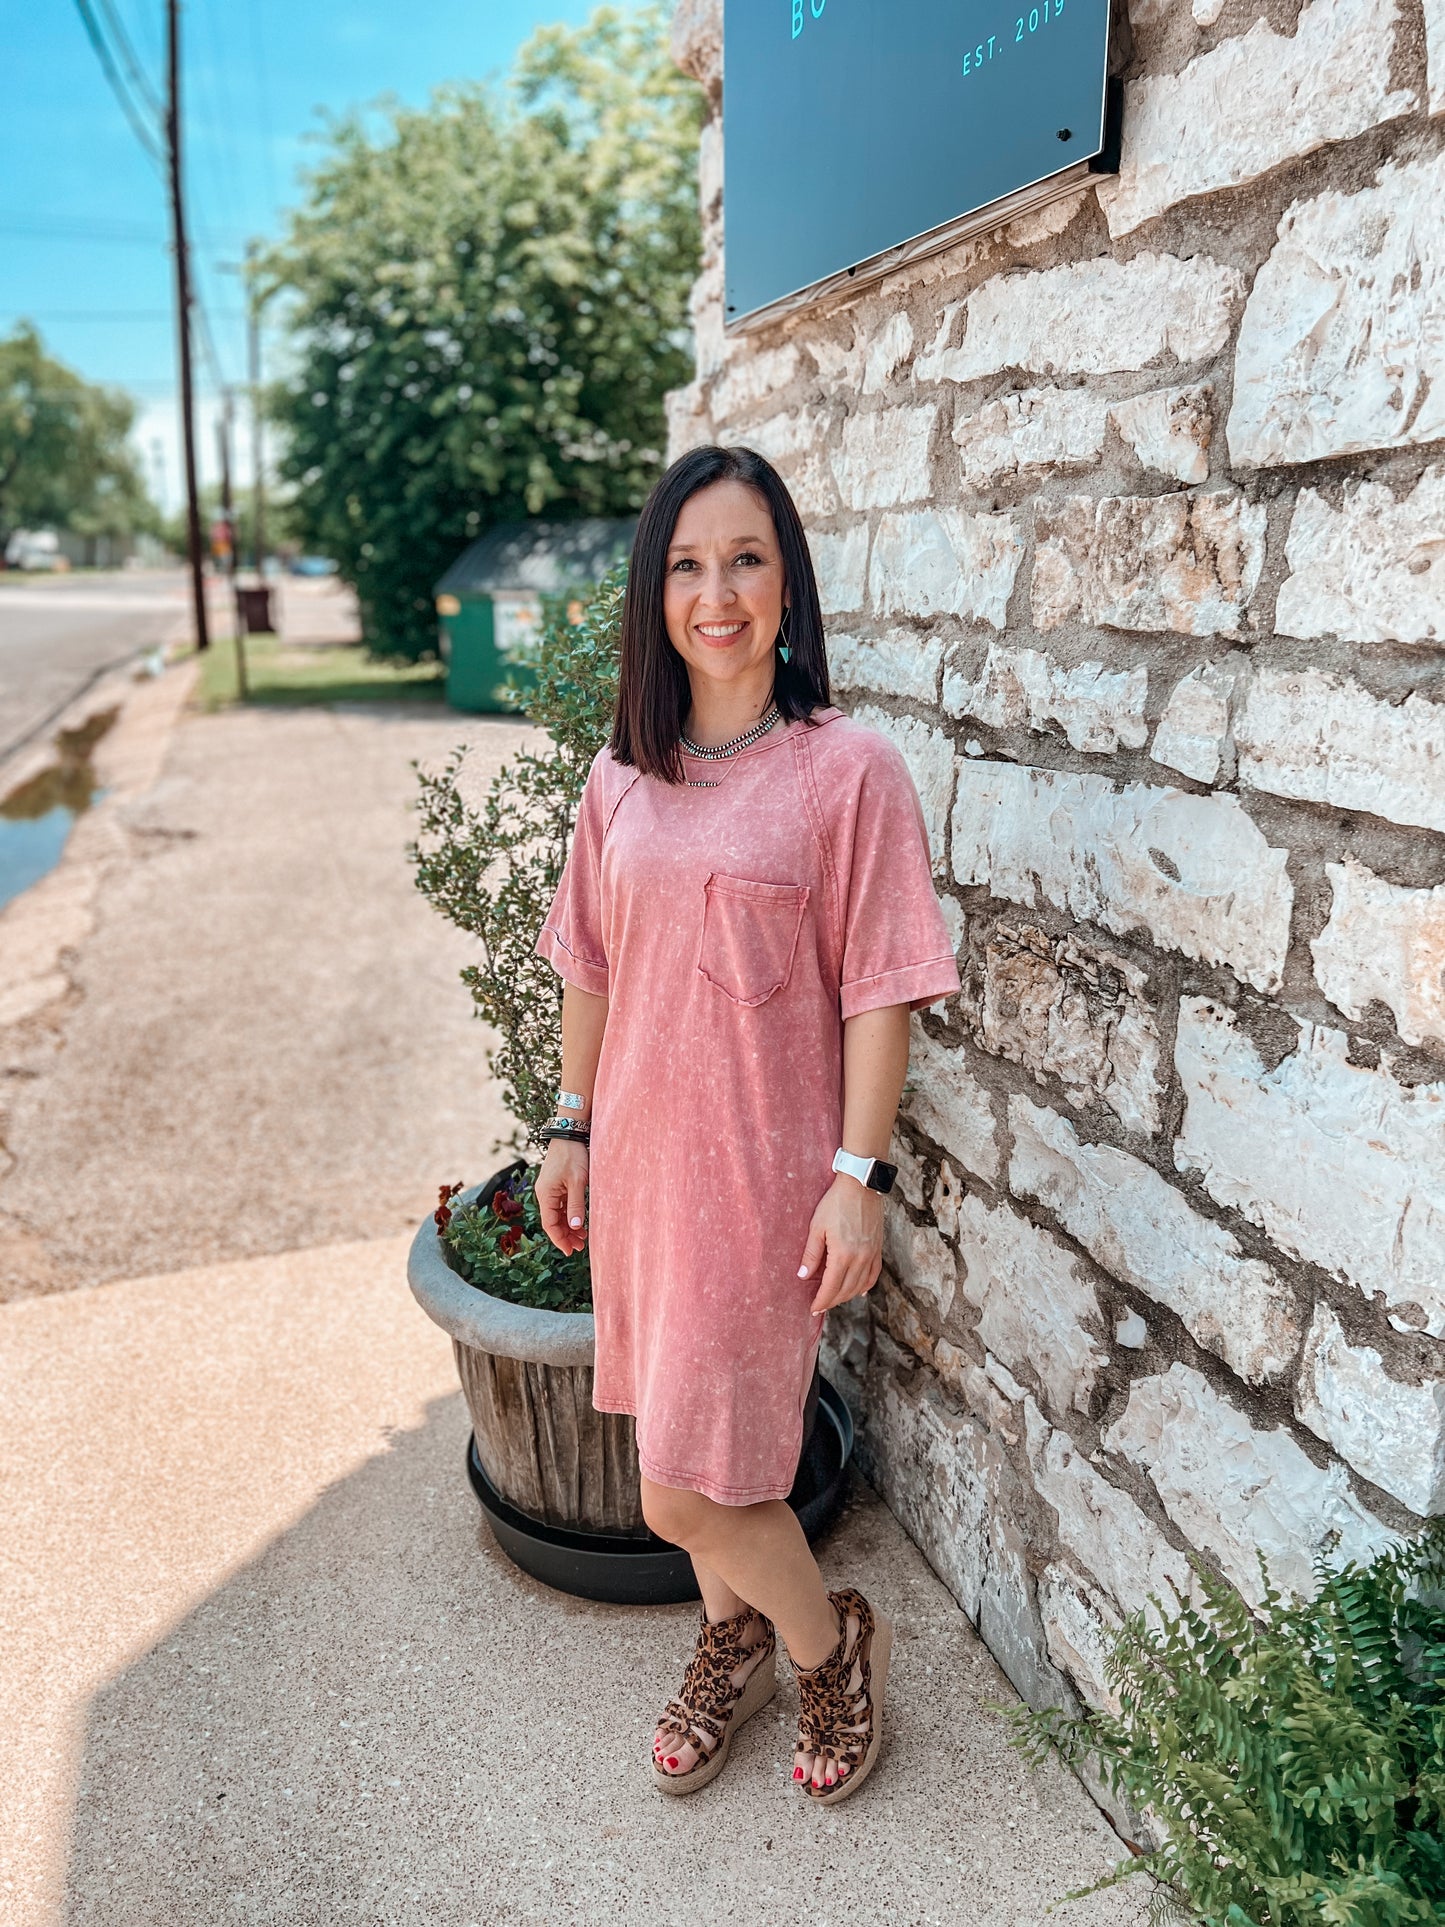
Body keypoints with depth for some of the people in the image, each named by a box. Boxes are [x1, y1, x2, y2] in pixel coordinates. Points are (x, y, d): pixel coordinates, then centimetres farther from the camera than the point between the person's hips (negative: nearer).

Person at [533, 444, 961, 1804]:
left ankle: (830, 1642, 32)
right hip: (638, 1155, 6)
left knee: (685, 1488, 1)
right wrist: (571, 1126, 11)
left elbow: (878, 992, -12)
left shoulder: (849, 769, -12)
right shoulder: (623, 772, 3)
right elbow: (590, 966, 10)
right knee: (678, 1430, 20)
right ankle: (732, 1642, 47)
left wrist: (859, 1176, -13)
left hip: (764, 1168, -5)